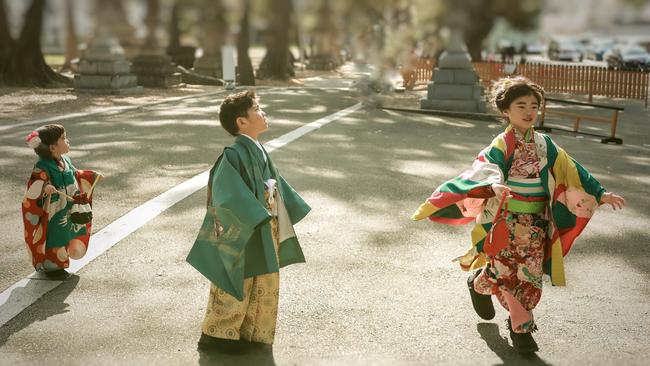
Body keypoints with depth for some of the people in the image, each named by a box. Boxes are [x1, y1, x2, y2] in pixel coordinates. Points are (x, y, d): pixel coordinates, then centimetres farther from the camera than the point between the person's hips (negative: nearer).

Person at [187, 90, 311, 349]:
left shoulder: (258, 151, 7)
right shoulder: (234, 155, -21)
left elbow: (274, 186, 17)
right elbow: (227, 195, -28)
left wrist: (291, 210, 17)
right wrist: (257, 219, -29)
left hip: (263, 234, 9)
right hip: (240, 237, -9)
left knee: (263, 286, 16)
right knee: (234, 289, 5)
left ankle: (250, 333, 30)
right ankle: (214, 334, 22)